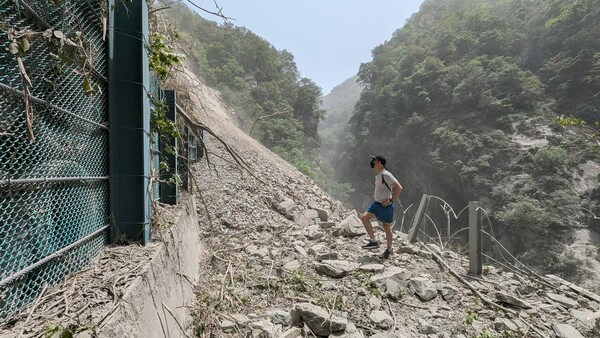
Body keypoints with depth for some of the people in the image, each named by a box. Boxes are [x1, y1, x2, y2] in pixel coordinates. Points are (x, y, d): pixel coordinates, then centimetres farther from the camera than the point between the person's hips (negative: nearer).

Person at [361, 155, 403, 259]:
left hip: (385, 205, -9)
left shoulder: (386, 175, -21)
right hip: (376, 203, 9)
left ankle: (388, 250, 23)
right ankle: (373, 241, 8)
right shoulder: (377, 175, 8)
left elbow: (399, 188, -25)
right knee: (364, 217, 0)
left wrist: (391, 200, -21)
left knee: (387, 228, 5)